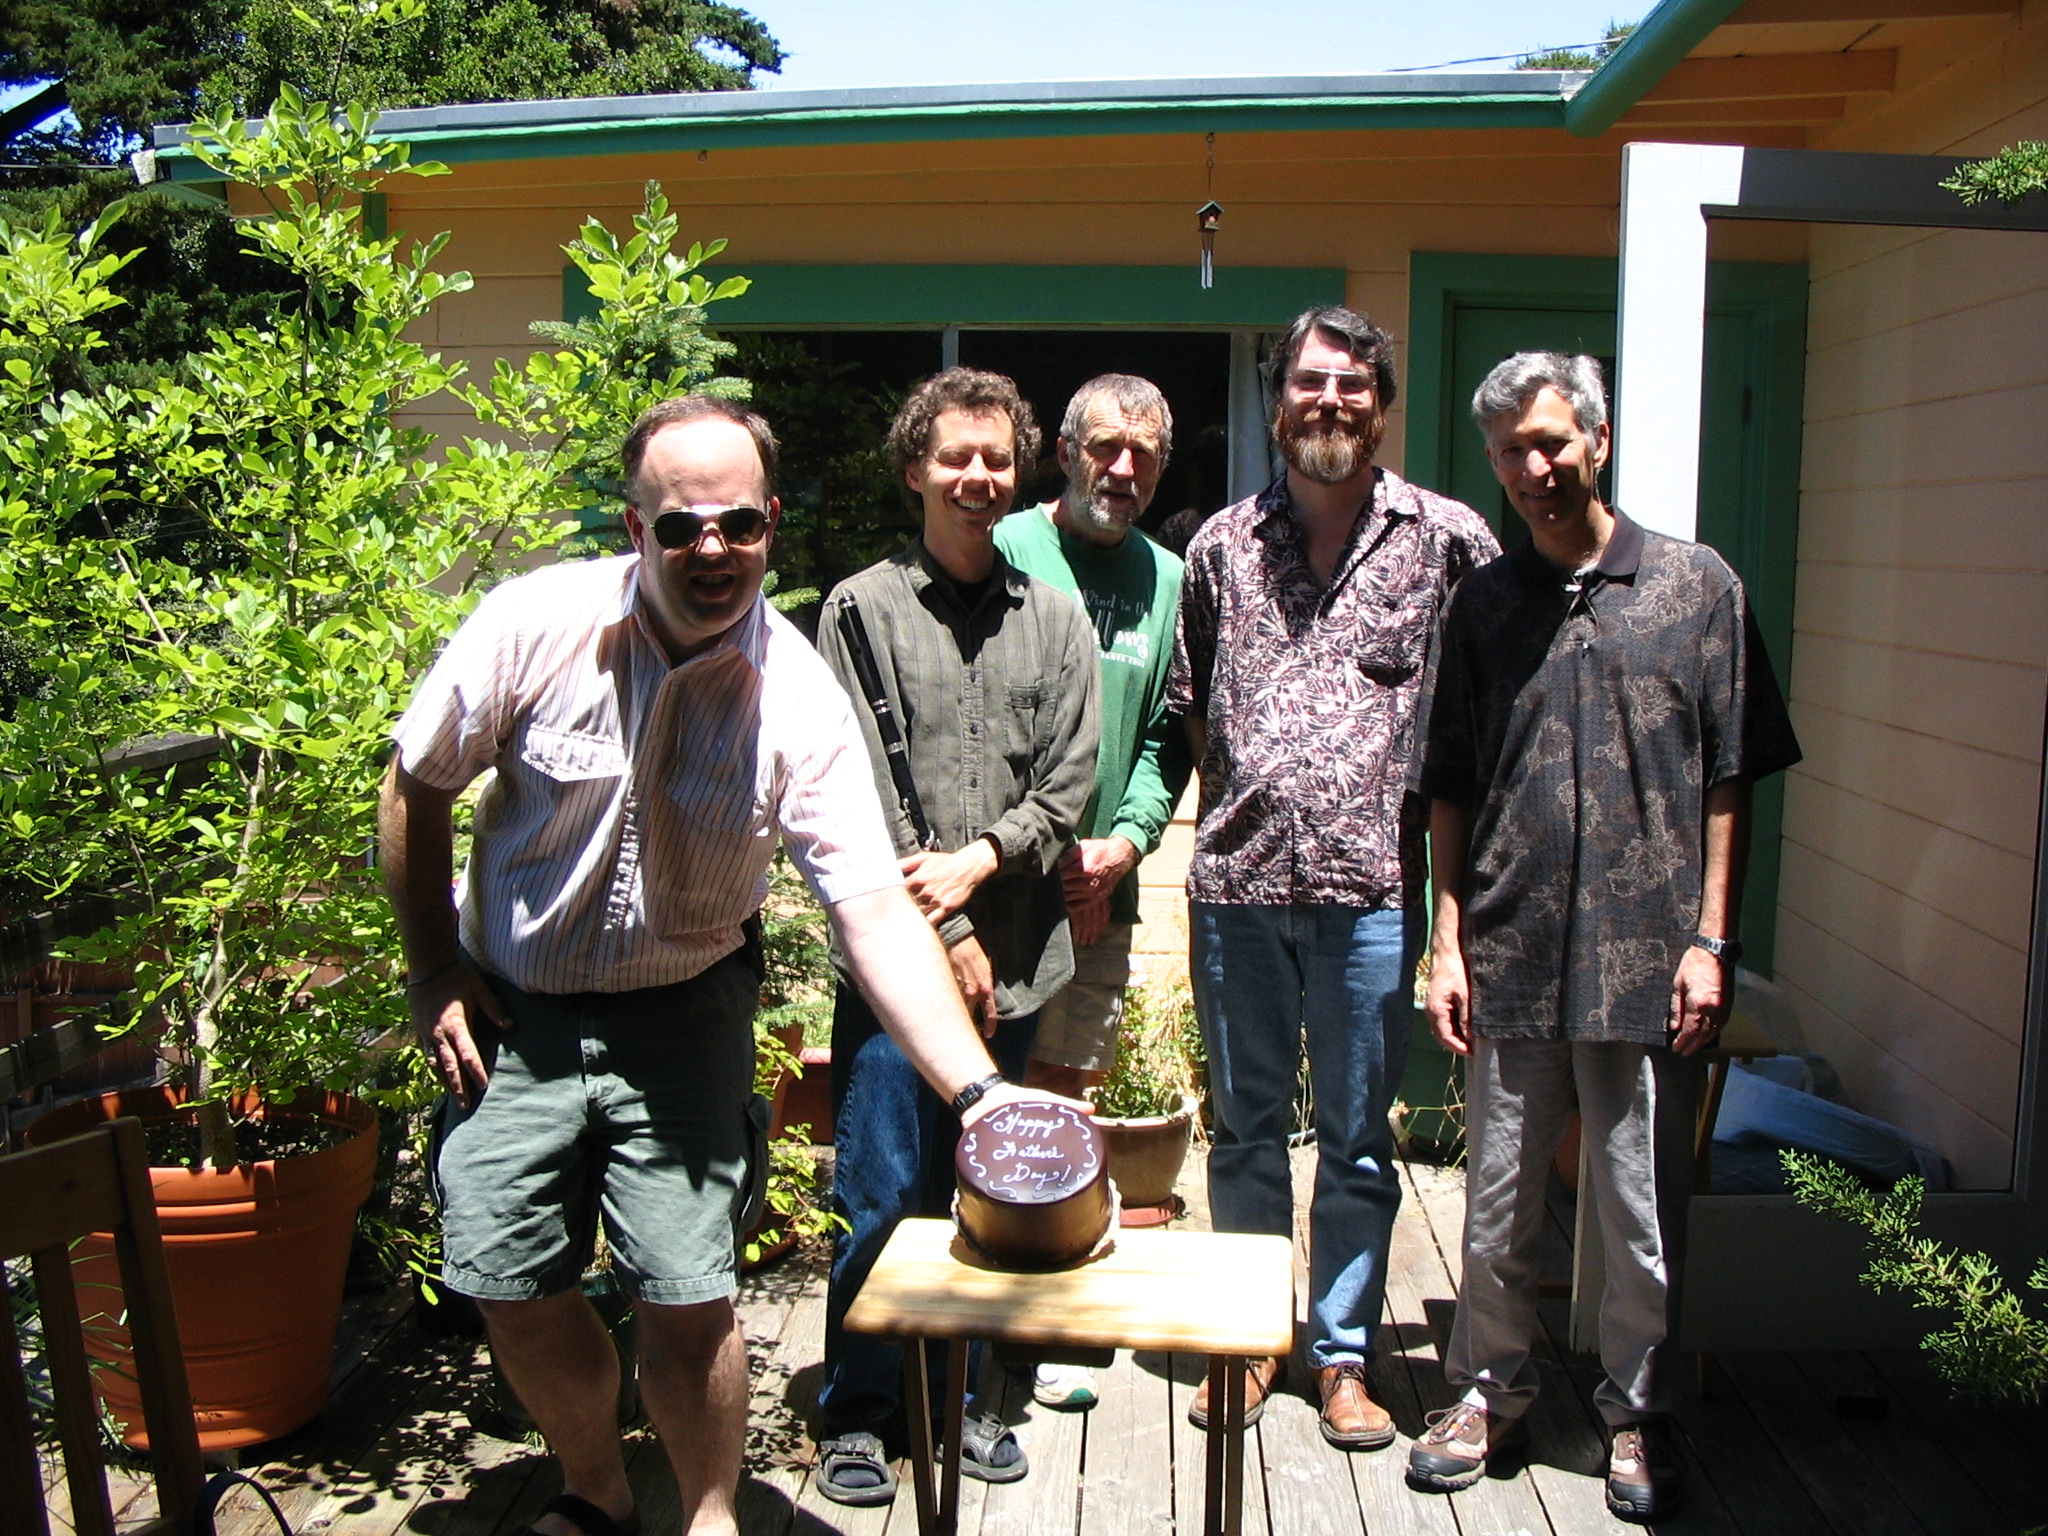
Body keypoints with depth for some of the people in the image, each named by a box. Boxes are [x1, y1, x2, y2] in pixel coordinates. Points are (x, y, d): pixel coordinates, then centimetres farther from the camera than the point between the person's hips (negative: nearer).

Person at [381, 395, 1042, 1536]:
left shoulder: (801, 699, -18)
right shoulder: (535, 625, -16)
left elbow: (876, 909, -22)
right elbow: (417, 788, -1)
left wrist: (980, 1089, -33)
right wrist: (434, 973, -1)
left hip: (681, 1015, -1)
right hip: (512, 1012, 2)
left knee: (690, 1301, -5)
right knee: (516, 1294, 6)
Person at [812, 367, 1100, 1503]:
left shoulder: (1055, 621, 12)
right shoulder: (863, 609, 2)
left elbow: (1069, 783, 5)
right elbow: (863, 799, -5)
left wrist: (981, 859, -12)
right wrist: (949, 937, -8)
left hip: (1015, 957, 3)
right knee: (884, 1193, 1)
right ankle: (859, 1411, 19)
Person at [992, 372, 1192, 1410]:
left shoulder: (1166, 579, 11)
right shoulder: (1007, 552, -3)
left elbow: (1166, 734, 12)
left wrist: (1126, 840, -4)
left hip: (1103, 886, 4)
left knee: (1065, 1093, 11)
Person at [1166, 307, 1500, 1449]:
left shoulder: (1449, 540, 1)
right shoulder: (1224, 544, 9)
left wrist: (1433, 827, 0)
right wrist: (1241, 795, 10)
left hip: (1372, 890, -2)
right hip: (1238, 883, 3)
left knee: (1357, 1139, 10)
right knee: (1246, 1128, 14)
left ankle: (1343, 1353, 26)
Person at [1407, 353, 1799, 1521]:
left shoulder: (1697, 587, 1)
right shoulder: (1486, 605, 8)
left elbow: (1730, 780, 0)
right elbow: (1451, 793, 9)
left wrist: (1709, 941, -6)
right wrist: (1448, 942, 3)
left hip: (1648, 957, -2)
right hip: (1511, 955, 2)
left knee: (1645, 1208, 9)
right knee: (1498, 1204, 12)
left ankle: (1641, 1412, 28)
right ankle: (1493, 1392, 30)